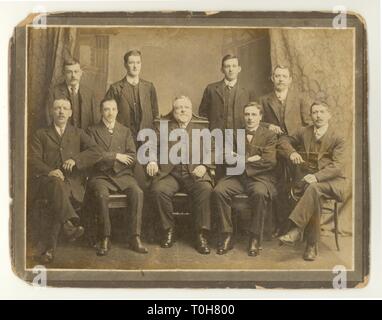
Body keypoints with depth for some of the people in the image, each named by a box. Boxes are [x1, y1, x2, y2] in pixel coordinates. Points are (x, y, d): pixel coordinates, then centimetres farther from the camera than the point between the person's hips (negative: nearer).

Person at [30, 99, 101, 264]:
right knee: (58, 185, -38)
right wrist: (49, 171, -14)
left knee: (57, 201, -33)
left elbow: (95, 152, 8)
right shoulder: (41, 135, 21)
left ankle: (50, 247, -33)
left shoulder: (78, 134, 23)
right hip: (48, 178, 0)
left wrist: (76, 160, -9)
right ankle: (70, 224, -54)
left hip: (72, 180, 0)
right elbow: (34, 160, 7)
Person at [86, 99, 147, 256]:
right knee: (101, 195, -34)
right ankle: (105, 239, -24)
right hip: (101, 176, -2)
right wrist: (116, 156, -6)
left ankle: (135, 237, -24)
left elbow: (132, 158, 7)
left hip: (123, 175, 2)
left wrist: (107, 158, -5)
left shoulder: (126, 131, 17)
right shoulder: (93, 131, 10)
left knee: (137, 192, -27)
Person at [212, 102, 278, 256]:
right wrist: (251, 159, -5)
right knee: (218, 191, -27)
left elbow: (270, 162, -5)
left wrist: (243, 160, -2)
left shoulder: (269, 136, 10)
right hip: (237, 176, 3)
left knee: (260, 193, -37)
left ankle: (255, 239, -23)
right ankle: (226, 236, -19)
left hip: (260, 177, -3)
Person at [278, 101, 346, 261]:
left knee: (314, 188, -38)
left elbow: (337, 166, -9)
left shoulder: (338, 138, 1)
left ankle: (295, 229, -42)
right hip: (305, 178, 2)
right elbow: (284, 141, 26)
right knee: (314, 197, -34)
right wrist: (291, 152, 1)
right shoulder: (304, 132, 13)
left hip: (330, 180, -2)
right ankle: (311, 245, -31)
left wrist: (317, 176, -26)